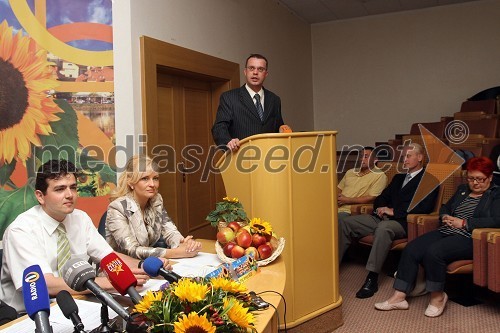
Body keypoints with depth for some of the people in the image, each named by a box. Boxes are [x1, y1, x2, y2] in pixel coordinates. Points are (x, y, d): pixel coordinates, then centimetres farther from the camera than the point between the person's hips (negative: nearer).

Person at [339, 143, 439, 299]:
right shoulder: (398, 177, 25)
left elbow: (425, 207, -13)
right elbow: (381, 198, 24)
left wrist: (394, 211, -15)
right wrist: (380, 208, -1)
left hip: (403, 222, -7)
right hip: (382, 217, 7)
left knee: (383, 228, -40)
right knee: (345, 223, -9)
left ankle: (372, 279, -35)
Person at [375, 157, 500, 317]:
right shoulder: (462, 189, 23)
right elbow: (445, 207, 30)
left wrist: (463, 223, -16)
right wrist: (445, 217, 5)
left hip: (468, 238, -7)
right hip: (445, 232, 7)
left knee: (433, 251, -33)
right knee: (411, 249, -17)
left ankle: (438, 296, -12)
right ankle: (399, 297, -16)